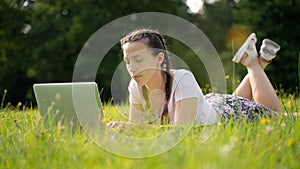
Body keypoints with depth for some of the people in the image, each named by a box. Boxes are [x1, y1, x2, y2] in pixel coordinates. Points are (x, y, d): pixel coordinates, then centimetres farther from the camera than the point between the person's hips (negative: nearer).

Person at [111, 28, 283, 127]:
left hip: (228, 112, -5)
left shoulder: (183, 79, -43)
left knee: (274, 114, 25)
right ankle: (255, 61, 45)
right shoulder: (136, 86, -27)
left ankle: (254, 62, 34)